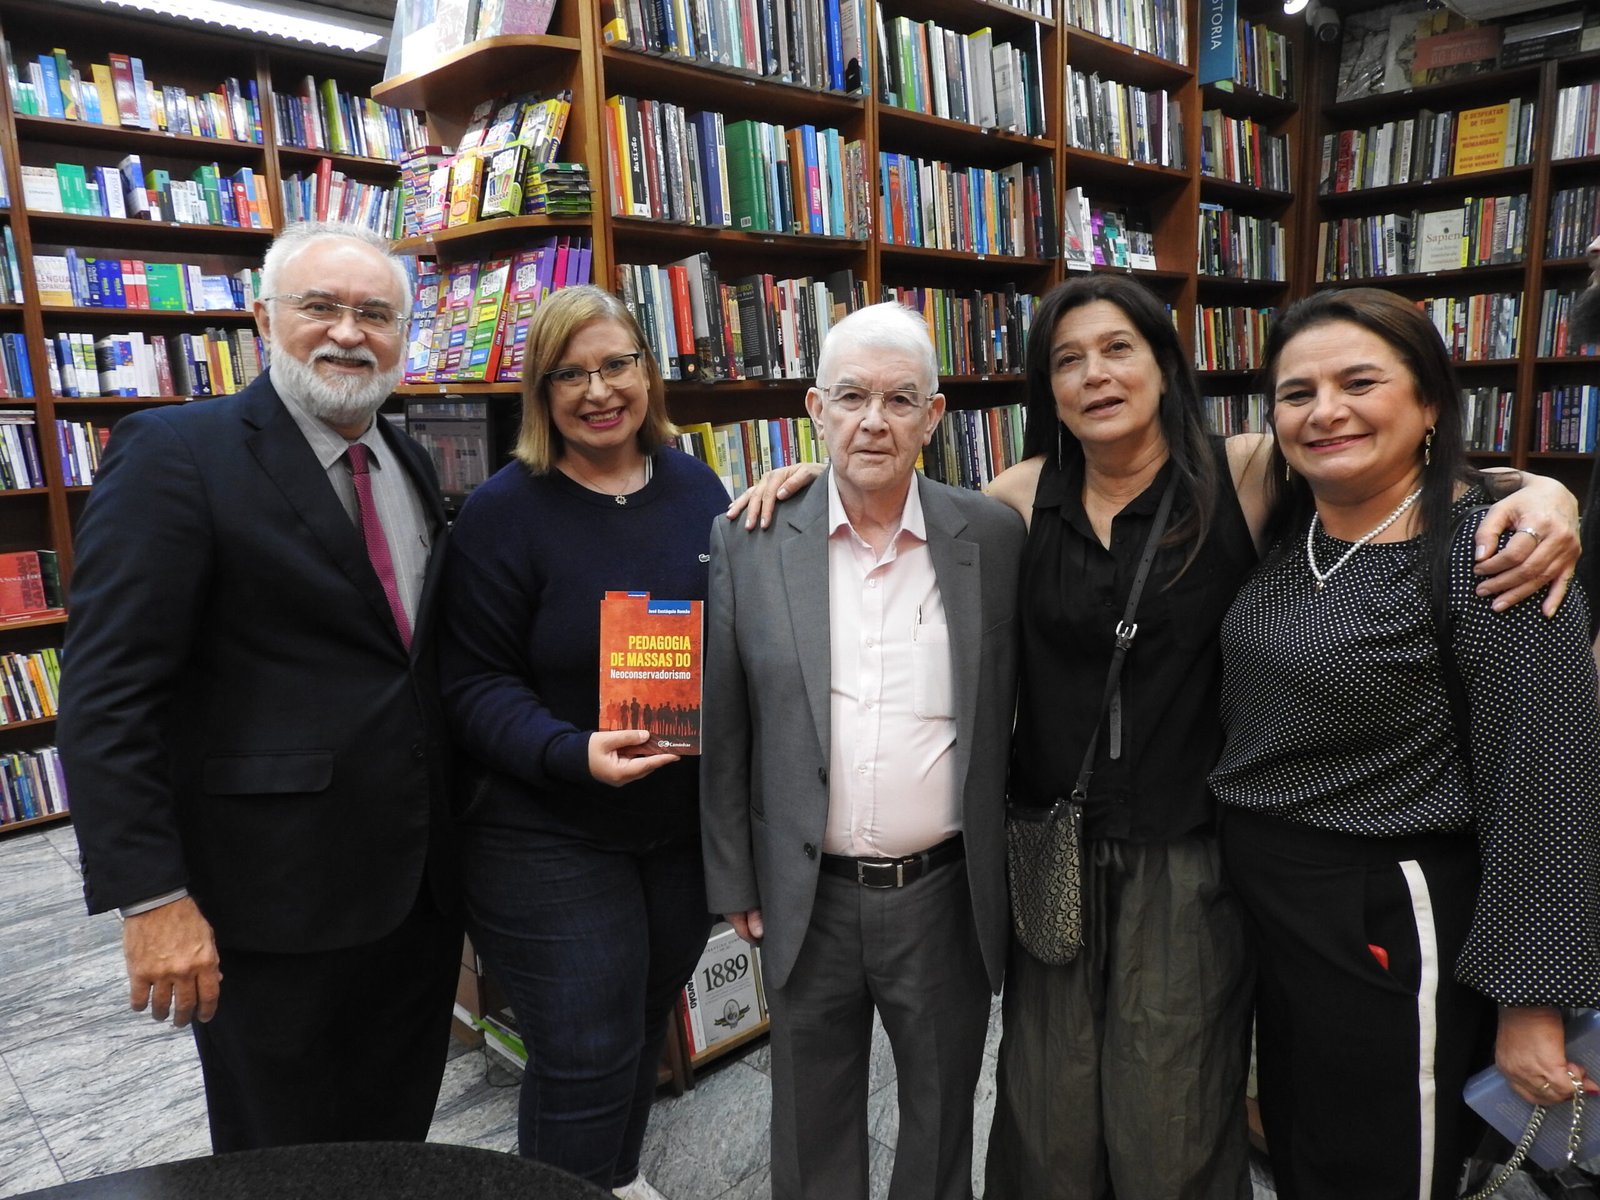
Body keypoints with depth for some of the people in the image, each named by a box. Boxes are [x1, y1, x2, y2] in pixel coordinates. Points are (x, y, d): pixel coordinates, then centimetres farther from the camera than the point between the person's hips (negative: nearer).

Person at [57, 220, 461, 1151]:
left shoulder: (411, 465, 8)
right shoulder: (177, 453, -13)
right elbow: (109, 697, -16)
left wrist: (459, 855, 11)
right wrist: (150, 899, -19)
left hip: (419, 890, 6)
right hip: (273, 908, -6)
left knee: (396, 1144, 23)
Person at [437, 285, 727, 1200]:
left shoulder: (697, 490, 1)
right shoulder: (504, 512, -13)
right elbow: (477, 682, -14)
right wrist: (576, 752, -29)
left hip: (688, 826, 5)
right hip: (550, 838, -5)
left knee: (646, 1022, 23)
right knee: (586, 1059, 1)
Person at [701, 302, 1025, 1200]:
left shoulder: (994, 538, -5)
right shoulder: (750, 544, -7)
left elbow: (1016, 712, 3)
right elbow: (726, 730, -1)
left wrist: (1011, 875, 5)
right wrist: (735, 880, 2)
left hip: (948, 897, 1)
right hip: (808, 900, 0)